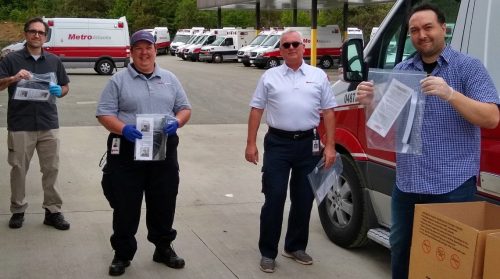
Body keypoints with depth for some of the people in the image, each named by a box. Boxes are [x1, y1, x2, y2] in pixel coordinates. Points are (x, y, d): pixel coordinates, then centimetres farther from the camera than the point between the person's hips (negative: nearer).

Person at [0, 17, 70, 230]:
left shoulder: (54, 61, 11)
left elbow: (66, 87, 17)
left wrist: (59, 91, -6)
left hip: (49, 124, 2)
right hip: (20, 125, -2)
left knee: (51, 169, 3)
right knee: (19, 169, 6)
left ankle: (53, 211, 13)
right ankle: (18, 210, 20)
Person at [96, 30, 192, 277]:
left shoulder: (170, 79, 10)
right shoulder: (119, 80, 0)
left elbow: (185, 108, 12)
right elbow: (104, 114, -5)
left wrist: (177, 122, -11)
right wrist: (123, 129, -23)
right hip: (127, 151, -3)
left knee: (164, 204, 13)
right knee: (125, 206, 4)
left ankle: (163, 248, 30)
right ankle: (122, 254, 19)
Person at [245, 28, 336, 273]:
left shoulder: (318, 76, 7)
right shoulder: (269, 77, 5)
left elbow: (328, 112, 7)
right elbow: (256, 110, 5)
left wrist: (329, 146, 1)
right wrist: (251, 143, -1)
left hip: (308, 144, 2)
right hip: (277, 143, -2)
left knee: (303, 199, 10)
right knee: (274, 198, -2)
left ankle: (295, 247, 26)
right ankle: (268, 252, 9)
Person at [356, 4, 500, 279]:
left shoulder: (468, 67, -3)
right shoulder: (400, 70, 10)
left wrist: (449, 94, -27)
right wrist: (369, 101, -11)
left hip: (452, 184, -4)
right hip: (406, 182, 5)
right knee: (400, 250, 16)